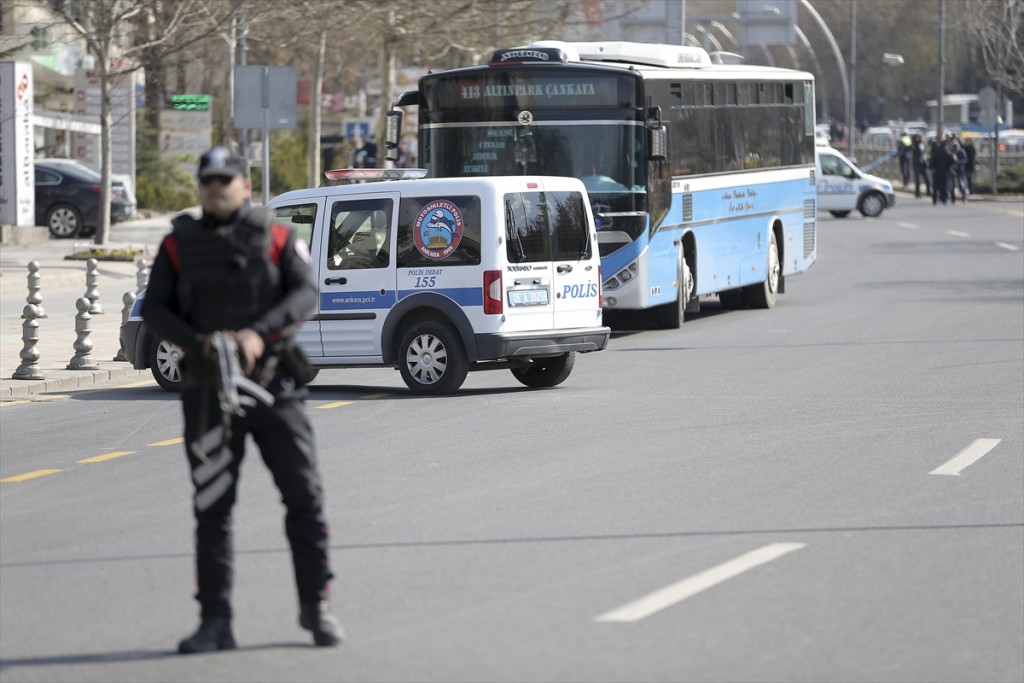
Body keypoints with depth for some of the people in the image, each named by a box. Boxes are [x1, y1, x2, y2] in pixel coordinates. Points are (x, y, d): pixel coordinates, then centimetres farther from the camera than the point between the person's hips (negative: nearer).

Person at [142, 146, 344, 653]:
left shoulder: (277, 239, 5)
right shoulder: (179, 245, 8)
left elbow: (305, 293, -7)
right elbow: (155, 311, 3)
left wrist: (259, 332, -24)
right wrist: (200, 342, -15)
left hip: (273, 386, -1)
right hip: (208, 389, 1)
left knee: (304, 494, -1)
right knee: (212, 507, 1)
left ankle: (316, 606, 12)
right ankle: (215, 621, 5)